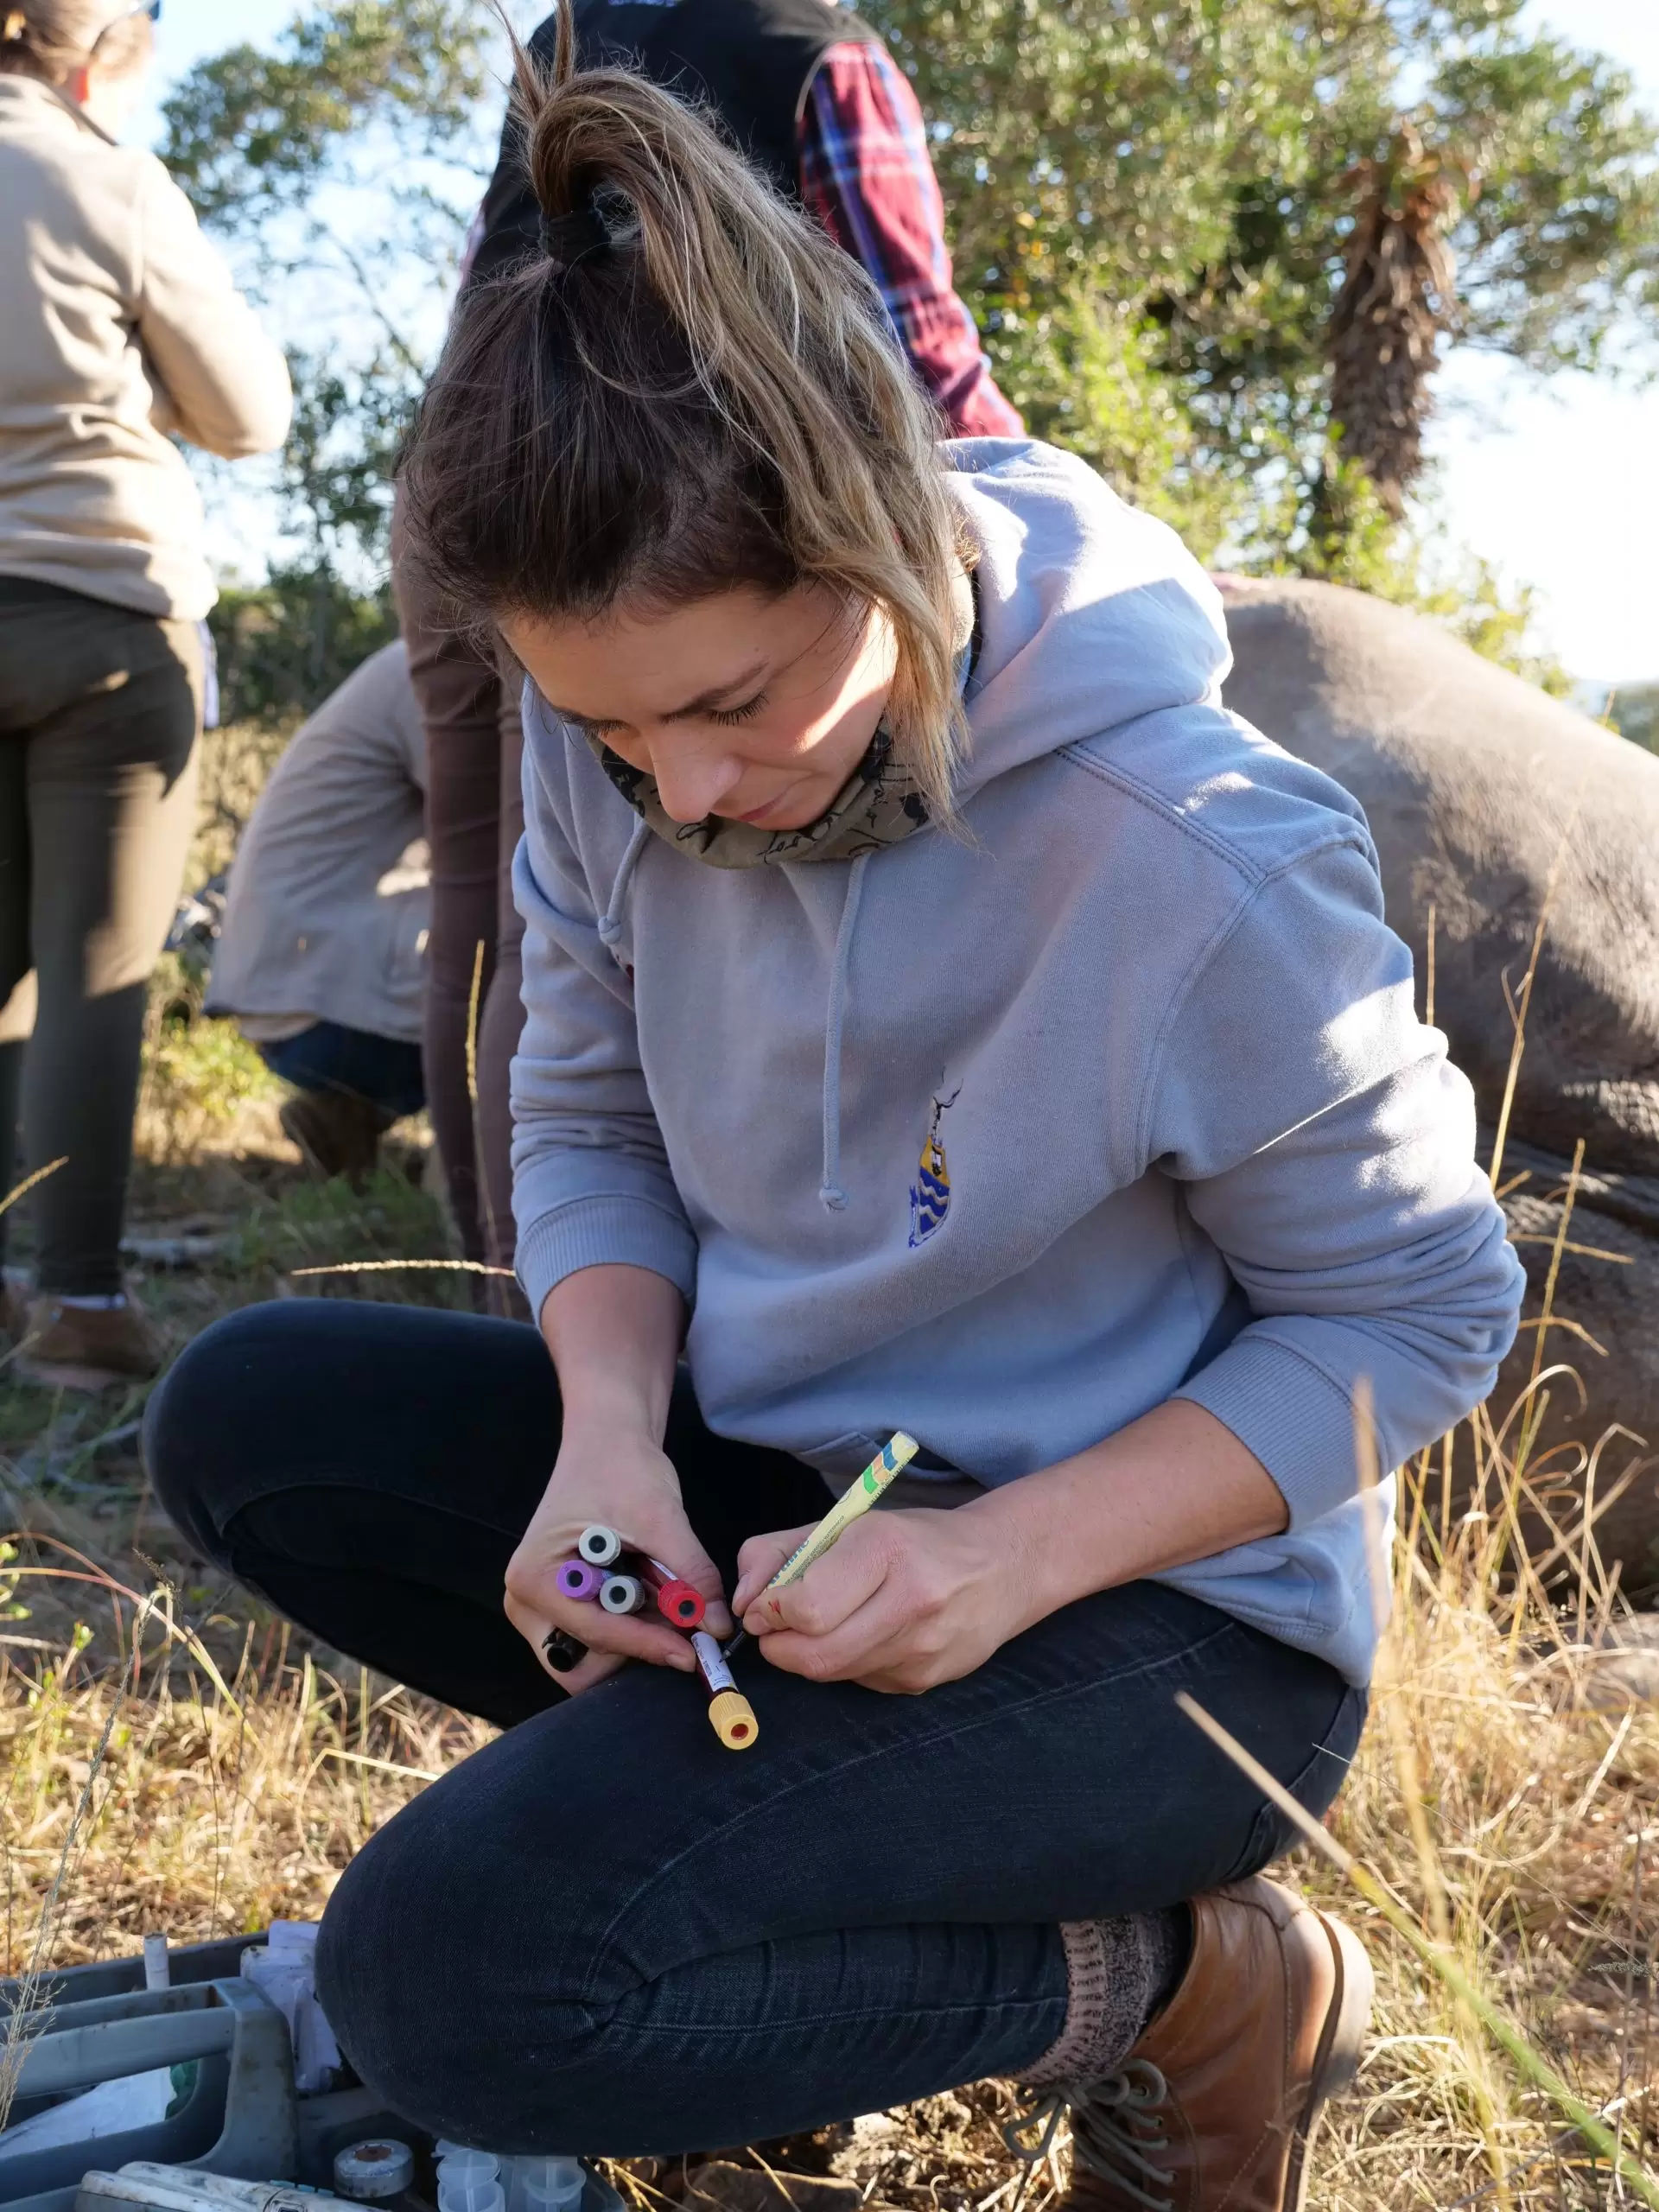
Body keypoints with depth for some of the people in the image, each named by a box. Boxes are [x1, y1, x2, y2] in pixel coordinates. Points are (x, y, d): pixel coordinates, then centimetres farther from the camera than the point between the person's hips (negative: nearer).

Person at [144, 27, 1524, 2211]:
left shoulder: (1201, 864, -25)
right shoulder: (622, 750, -9)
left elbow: (1421, 1311, -14)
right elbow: (589, 1121, 4)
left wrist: (1022, 1553, -26)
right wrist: (610, 1433, -16)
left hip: (1165, 1600, -7)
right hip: (785, 1481, 7)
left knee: (452, 1969, -24)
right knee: (249, 1416, -5)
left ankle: (1194, 1984, -5)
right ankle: (792, 1821, 0)